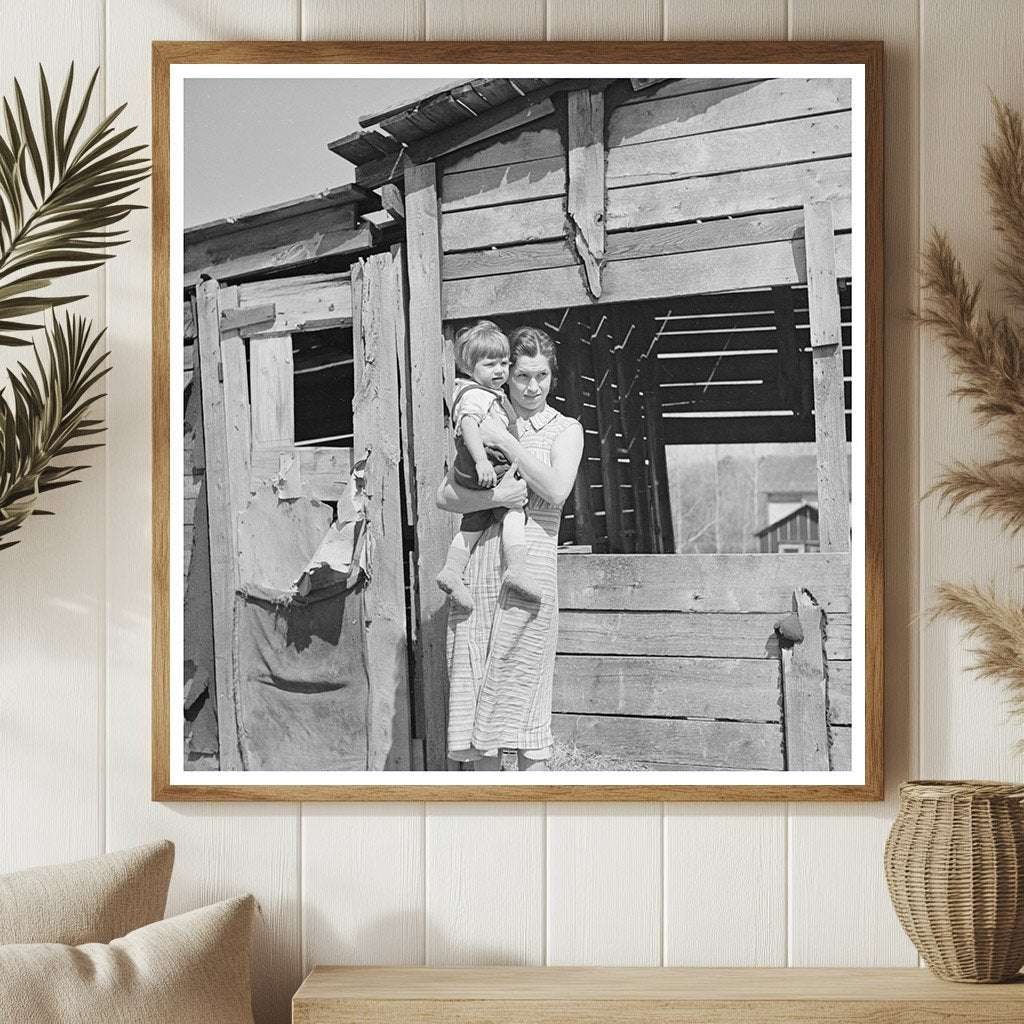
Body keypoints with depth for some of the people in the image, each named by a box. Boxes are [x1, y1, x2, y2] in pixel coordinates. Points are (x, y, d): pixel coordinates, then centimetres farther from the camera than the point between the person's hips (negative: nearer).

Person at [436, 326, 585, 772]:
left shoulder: (565, 429, 8)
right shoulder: (483, 426, 15)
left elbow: (557, 489, -10)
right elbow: (445, 495, 6)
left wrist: (507, 441, -11)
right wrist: (493, 496, -12)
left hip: (531, 558, -3)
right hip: (479, 559, 3)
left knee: (522, 683, -4)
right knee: (476, 676, 3)